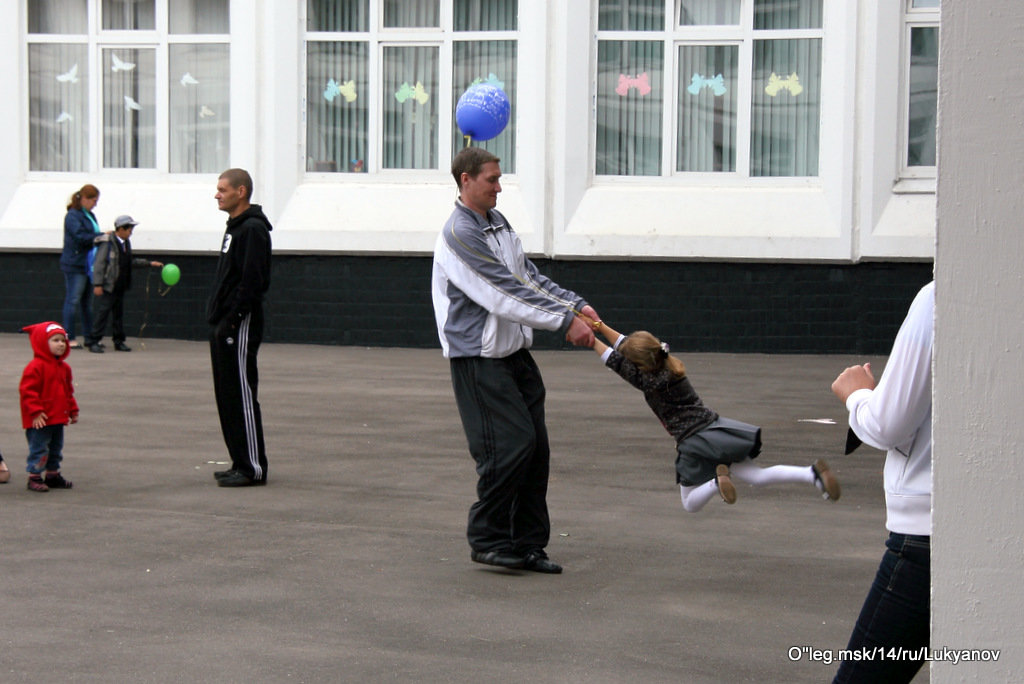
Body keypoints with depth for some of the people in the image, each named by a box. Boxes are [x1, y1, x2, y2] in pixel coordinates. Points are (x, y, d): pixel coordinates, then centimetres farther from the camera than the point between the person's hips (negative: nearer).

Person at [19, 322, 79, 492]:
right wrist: (36, 412, -22)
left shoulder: (64, 368, 12)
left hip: (58, 418, 8)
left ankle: (53, 475, 29)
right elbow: (27, 390, -18)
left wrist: (73, 410, 20)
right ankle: (34, 478, 4)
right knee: (39, 448, -4)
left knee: (56, 449, 17)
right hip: (40, 420, -8)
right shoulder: (36, 367, -15)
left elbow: (68, 391, 23)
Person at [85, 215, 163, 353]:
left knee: (118, 314, 12)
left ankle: (119, 342, 20)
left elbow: (130, 261, 26)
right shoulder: (107, 243, -13)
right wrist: (97, 284, -20)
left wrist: (149, 263, 24)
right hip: (107, 286, -8)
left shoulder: (126, 242, 13)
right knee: (102, 312, -8)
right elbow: (99, 264, -15)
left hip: (120, 287, 8)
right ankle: (93, 342, -5)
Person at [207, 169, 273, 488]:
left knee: (241, 396, -7)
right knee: (227, 396, 12)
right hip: (223, 325, 10)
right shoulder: (234, 227, 18)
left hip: (240, 326, -10)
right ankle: (241, 463, 17)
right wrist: (218, 319, 17)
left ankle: (253, 467, -3)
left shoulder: (253, 229, -13)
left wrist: (232, 319, -22)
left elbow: (253, 282, -21)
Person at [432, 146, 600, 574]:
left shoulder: (498, 223, 14)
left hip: (514, 353, 9)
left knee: (535, 446, 6)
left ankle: (527, 542, 14)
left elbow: (529, 276, 16)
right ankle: (486, 539, 2)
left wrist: (575, 305, 3)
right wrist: (565, 322, -20)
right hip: (478, 358, -9)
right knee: (510, 444, -12)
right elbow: (506, 294, -20)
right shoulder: (459, 234, -16)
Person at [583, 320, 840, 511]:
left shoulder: (654, 383, -18)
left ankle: (716, 482, -21)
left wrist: (594, 341, -3)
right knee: (758, 477, 7)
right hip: (715, 431, 8)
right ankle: (813, 474, -14)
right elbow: (625, 344, 14)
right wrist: (601, 326, 15)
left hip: (695, 444, -7)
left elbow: (616, 361, -11)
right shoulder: (669, 365, 4)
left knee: (690, 505, 10)